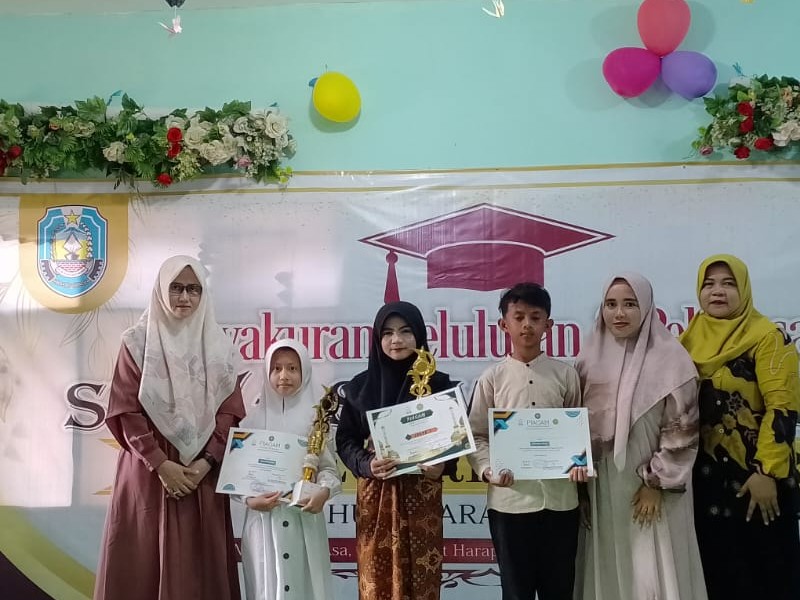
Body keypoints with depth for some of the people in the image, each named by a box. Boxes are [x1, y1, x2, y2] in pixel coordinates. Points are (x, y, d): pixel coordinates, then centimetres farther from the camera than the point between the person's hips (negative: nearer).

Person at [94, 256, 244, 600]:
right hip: (148, 470, -1)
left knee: (200, 564, 2)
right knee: (144, 562, 1)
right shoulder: (137, 342, 0)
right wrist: (160, 463, -12)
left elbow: (229, 412, 3)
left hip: (203, 471, 2)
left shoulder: (219, 346, 6)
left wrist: (207, 461, -10)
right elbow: (126, 411, -4)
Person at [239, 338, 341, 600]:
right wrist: (249, 499, -15)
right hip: (263, 516, 0)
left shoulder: (315, 418, 2)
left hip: (304, 517, 0)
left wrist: (324, 492, -17)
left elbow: (328, 466, 1)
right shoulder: (255, 418, 2)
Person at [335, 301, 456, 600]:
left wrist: (442, 465, -14)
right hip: (375, 494, 1)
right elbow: (345, 439, 4)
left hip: (422, 493, 0)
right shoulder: (361, 385, 2)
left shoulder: (438, 383, 1)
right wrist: (366, 464, -15)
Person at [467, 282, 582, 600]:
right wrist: (488, 470, -16)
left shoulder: (565, 374, 5)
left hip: (560, 499, 1)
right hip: (510, 500, -1)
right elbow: (476, 436, 1)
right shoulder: (492, 378, 1)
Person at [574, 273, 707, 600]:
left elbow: (681, 431, -8)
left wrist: (656, 484, -11)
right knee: (608, 572, 9)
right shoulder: (591, 360, 6)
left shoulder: (671, 361, -6)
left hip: (651, 490, -4)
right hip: (602, 489, 4)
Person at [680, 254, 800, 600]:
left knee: (770, 572, 4)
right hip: (706, 476, 5)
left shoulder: (767, 337, -8)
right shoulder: (689, 340, 8)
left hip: (758, 475, -5)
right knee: (718, 572, 12)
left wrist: (767, 471, -20)